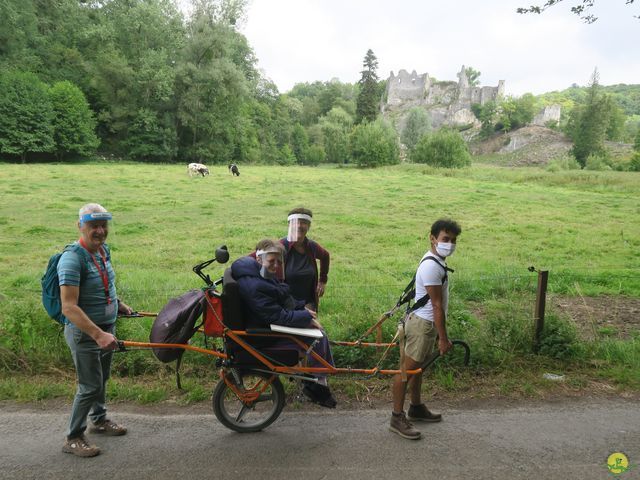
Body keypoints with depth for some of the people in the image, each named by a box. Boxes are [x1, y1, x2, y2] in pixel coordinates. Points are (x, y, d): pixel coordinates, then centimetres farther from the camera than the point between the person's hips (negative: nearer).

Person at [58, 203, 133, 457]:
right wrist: (98, 335, -36)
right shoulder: (72, 259, -25)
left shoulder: (103, 250, 2)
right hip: (84, 332, -8)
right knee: (90, 386, 0)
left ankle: (99, 420, 42)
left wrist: (119, 303, 16)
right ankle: (73, 438, 18)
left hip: (106, 328, 8)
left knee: (102, 379, 22)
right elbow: (69, 307, -31)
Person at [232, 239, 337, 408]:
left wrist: (302, 307, 4)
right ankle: (316, 386, 7)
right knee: (319, 338, -11)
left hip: (273, 324, 11)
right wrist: (306, 316, -19)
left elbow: (282, 299, 17)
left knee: (316, 327, 13)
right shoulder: (255, 286, -30)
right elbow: (279, 317, -29)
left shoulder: (263, 276, 3)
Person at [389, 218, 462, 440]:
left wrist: (440, 333, 21)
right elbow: (437, 305, -22)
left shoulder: (437, 262, 10)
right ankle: (397, 418, 8)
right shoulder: (431, 266, -22)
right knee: (407, 370, -1)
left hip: (427, 324, 10)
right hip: (422, 324, -10)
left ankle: (416, 408, 37)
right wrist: (443, 337, -18)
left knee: (418, 367, 22)